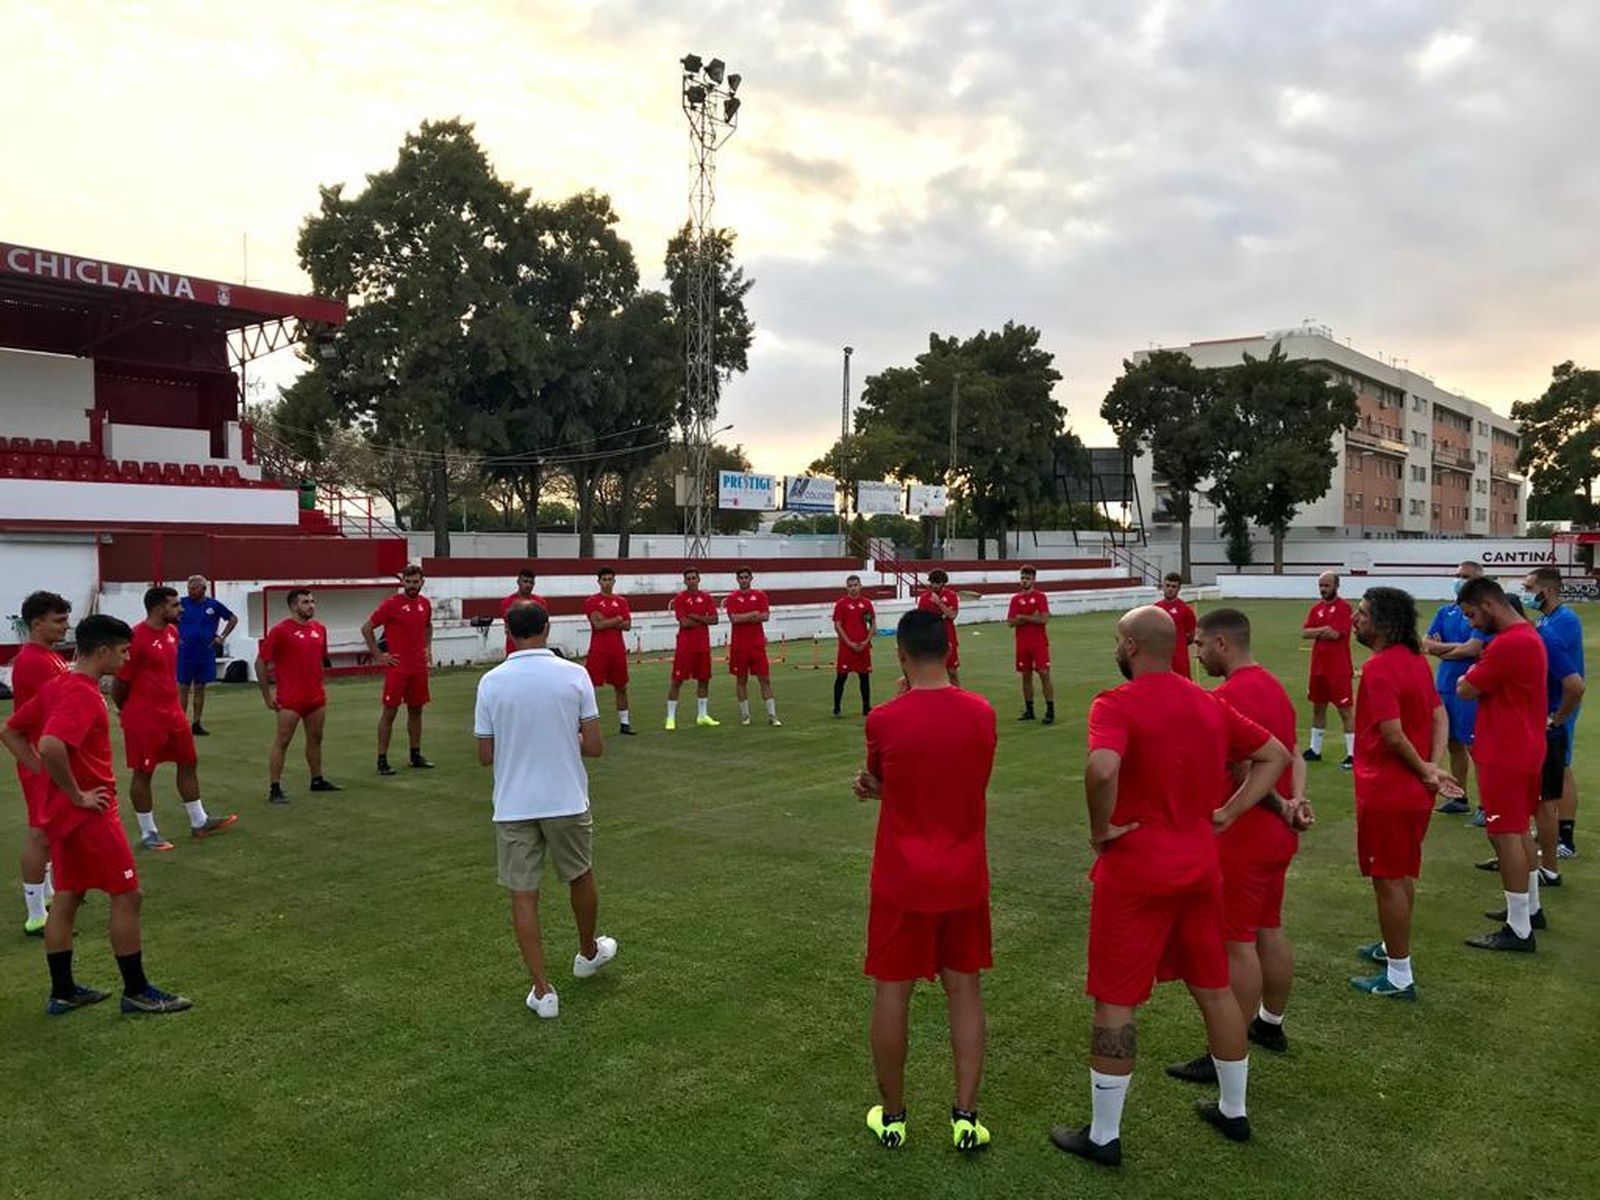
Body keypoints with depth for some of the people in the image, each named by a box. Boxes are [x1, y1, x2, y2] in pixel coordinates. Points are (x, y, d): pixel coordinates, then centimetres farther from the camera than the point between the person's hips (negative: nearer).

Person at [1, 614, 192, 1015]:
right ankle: (136, 992, 8)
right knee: (127, 895, -1)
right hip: (90, 813, -10)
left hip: (65, 812, 10)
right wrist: (77, 795, -23)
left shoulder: (57, 686, 8)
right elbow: (51, 746, -36)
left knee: (68, 896, 15)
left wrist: (49, 776, 9)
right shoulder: (83, 694, -22)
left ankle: (63, 992, 24)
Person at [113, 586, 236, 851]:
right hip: (144, 718, -8)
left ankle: (199, 823, 24)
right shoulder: (136, 638, -19)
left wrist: (171, 701, 16)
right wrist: (127, 711, 0)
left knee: (189, 764, 13)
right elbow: (120, 681, -14)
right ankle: (148, 833, 15)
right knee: (143, 773, 4)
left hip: (173, 712, 9)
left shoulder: (172, 631, 7)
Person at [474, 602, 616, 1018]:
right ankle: (588, 953, 43)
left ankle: (543, 990, 9)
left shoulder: (491, 682, -6)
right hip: (566, 801, 0)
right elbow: (594, 747, -7)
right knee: (580, 878, 22)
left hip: (513, 807, 0)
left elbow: (485, 756, 0)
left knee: (523, 896, 8)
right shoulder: (574, 675, -8)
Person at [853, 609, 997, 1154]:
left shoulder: (884, 720, -14)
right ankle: (966, 1117, 17)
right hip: (964, 878, 3)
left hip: (902, 882, -2)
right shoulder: (981, 713, -6)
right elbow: (970, 782, 7)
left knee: (892, 993, 11)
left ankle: (891, 1116, 23)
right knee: (964, 990, 13)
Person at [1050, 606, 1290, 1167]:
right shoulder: (1210, 705, 5)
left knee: (1114, 1003, 5)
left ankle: (1103, 1137, 16)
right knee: (1214, 990, 20)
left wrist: (1100, 828, -18)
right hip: (1200, 867, 7)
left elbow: (1102, 769, -35)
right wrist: (1228, 812, 7)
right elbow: (1275, 755, 13)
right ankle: (1234, 1112, 37)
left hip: (1134, 872, -7)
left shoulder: (1116, 705, -17)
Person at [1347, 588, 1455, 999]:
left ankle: (1399, 978, 11)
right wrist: (1433, 766, -5)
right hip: (1414, 793, 9)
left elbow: (1393, 735, -27)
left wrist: (1425, 771, -12)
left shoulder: (1379, 668, -23)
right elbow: (1440, 715, 7)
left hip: (1385, 794, -9)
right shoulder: (1415, 660, 7)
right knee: (1403, 875, 22)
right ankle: (1393, 948, 38)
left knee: (1388, 881, 2)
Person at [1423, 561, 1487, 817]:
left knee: (1475, 747, -3)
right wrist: (1456, 646, -10)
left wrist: (1441, 649, -4)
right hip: (1444, 687, 7)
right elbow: (1427, 644, 5)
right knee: (1454, 744, 14)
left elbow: (1472, 649, -18)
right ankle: (1460, 798, 25)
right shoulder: (1445, 612, 11)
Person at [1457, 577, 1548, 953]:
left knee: (1505, 835, -4)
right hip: (1524, 749, 10)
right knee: (1519, 830, 20)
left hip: (1505, 756, -10)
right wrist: (1480, 673, -3)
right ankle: (1530, 909, 33)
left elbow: (1465, 691, -17)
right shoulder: (1527, 635, 11)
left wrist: (1469, 676, 1)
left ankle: (1519, 931, 2)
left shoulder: (1507, 643, -23)